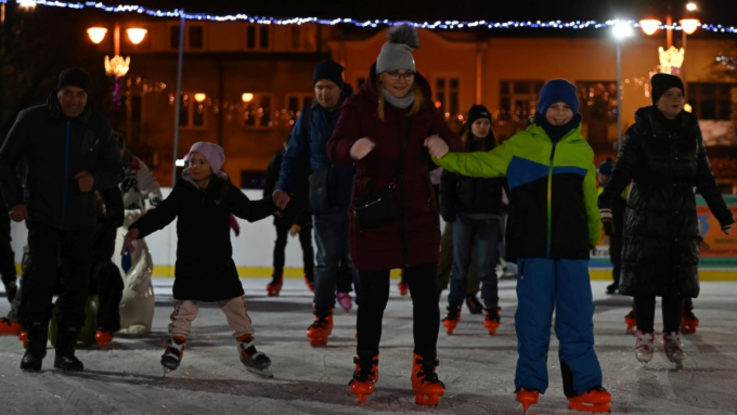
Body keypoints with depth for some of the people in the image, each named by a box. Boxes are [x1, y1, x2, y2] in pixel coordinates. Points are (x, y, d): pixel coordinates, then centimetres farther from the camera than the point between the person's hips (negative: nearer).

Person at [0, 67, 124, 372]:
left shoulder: (98, 126, -2)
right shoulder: (32, 119, -8)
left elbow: (115, 170, 4)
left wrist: (95, 179, -18)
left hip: (81, 220, 2)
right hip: (42, 217, -2)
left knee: (78, 284, 2)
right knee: (41, 277, -11)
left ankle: (66, 350, 13)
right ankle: (35, 347, 4)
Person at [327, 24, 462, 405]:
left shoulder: (423, 106, 4)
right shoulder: (360, 106, -8)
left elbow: (453, 145, 2)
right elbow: (335, 150, -19)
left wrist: (442, 143, -23)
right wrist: (352, 148, -44)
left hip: (418, 214, 3)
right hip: (373, 213, -3)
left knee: (425, 294, -1)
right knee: (373, 296, 3)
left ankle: (425, 370, 13)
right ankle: (366, 366, 23)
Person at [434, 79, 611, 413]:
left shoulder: (582, 150, 9)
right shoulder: (520, 144, 5)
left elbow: (589, 198, 18)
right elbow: (482, 164, 3)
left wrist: (594, 235, 28)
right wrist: (442, 156, -8)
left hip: (572, 247, 1)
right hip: (532, 246, -1)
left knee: (577, 319, 0)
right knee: (532, 318, 3)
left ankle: (584, 387, 5)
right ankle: (530, 385, 12)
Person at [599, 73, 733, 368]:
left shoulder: (691, 132, 7)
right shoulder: (640, 131, -5)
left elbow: (705, 178, 13)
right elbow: (622, 170, -15)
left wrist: (722, 213, 14)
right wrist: (606, 203, -30)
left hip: (682, 217, 3)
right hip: (647, 216, -3)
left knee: (678, 277, 3)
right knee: (645, 276, -3)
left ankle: (672, 337, 13)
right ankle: (645, 335, 8)